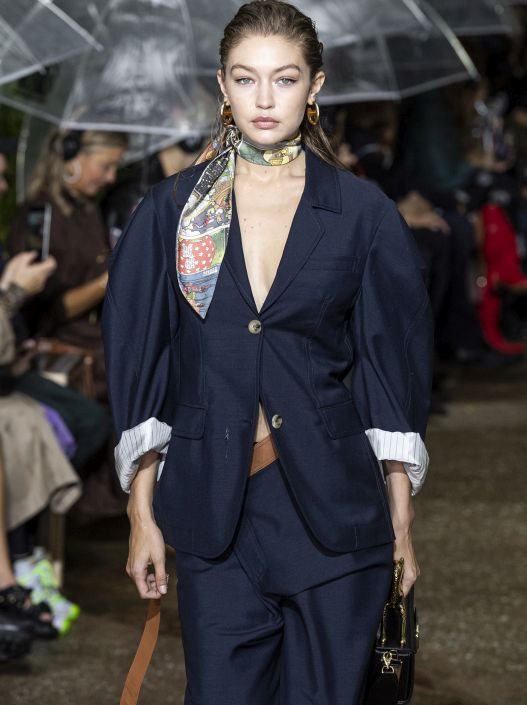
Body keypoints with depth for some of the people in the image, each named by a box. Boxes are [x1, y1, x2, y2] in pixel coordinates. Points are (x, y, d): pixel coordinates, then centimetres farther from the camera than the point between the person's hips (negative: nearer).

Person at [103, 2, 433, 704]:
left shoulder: (362, 213, 2)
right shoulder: (172, 210, 4)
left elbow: (394, 365, 4)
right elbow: (140, 364, 5)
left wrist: (401, 520, 1)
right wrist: (142, 516, 1)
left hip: (333, 506, 0)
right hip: (214, 513, 1)